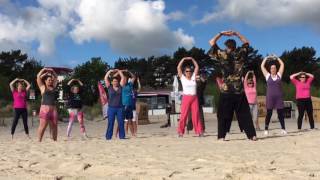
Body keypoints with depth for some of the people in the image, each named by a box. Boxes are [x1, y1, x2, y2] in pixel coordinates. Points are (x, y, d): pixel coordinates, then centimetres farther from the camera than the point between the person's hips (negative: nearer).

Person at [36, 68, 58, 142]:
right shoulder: (43, 87, 6)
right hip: (45, 109, -5)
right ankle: (39, 141, -5)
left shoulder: (53, 87, 18)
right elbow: (38, 77, 0)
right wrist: (43, 70, 9)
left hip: (53, 109, 5)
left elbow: (56, 78, 27)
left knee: (54, 126, 5)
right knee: (43, 126, -9)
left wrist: (52, 72, 19)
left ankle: (54, 140, 10)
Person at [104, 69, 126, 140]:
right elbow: (105, 78, 1)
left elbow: (123, 78, 7)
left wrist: (119, 71, 12)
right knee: (110, 123, 0)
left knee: (121, 123, 5)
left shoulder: (120, 87, 7)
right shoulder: (109, 87, 4)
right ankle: (108, 137, 5)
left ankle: (122, 136, 13)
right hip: (111, 108, -1)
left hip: (120, 108, 2)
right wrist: (110, 71, 6)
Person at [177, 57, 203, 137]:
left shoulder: (193, 77, 12)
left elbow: (197, 67, 14)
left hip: (194, 98, 2)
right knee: (184, 115, -5)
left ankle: (199, 131, 4)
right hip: (186, 98, -2)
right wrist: (183, 59, 2)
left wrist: (192, 59, 10)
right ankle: (180, 132, 0)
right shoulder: (182, 78, 6)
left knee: (196, 115, 1)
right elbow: (178, 68, 1)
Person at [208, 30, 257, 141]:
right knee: (244, 114, 8)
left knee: (223, 114, 4)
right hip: (239, 91, 2)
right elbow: (246, 43, 22)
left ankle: (221, 136, 0)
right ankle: (252, 135, 7)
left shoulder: (222, 55, -2)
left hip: (226, 91, -2)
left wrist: (221, 34, 12)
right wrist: (236, 34, 17)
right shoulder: (240, 54, 4)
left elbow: (211, 42, 6)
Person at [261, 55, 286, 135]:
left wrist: (276, 58, 16)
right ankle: (266, 129, 4)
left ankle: (283, 129, 10)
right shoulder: (267, 76, 6)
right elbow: (262, 66, 6)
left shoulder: (279, 75, 9)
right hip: (270, 97, -1)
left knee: (281, 113, 3)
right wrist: (266, 58, 13)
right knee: (269, 113, 0)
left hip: (279, 97, 1)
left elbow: (282, 64, 11)